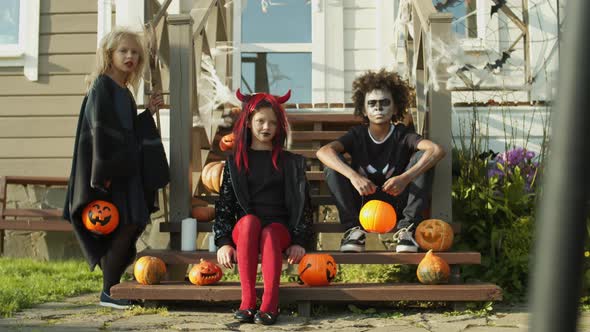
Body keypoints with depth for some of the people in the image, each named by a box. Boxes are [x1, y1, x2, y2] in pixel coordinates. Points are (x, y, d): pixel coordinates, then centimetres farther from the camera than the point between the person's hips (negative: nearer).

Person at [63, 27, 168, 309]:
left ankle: (113, 285, 15)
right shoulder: (102, 86, -8)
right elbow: (99, 128, -17)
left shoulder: (125, 92, 17)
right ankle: (109, 291, -4)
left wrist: (149, 112, 11)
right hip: (108, 169, -9)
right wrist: (104, 173, -23)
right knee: (128, 223, -13)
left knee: (135, 223, 7)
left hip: (126, 168, 9)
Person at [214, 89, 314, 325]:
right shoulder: (235, 162, 17)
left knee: (270, 233, -36)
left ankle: (270, 303, -45)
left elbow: (303, 204, 9)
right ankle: (247, 299, -39)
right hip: (244, 231, 0)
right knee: (249, 220, -36)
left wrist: (300, 241, -4)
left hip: (279, 229, 0)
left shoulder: (291, 163, 17)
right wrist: (223, 242, -4)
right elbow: (223, 206, 10)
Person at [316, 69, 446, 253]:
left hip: (396, 207, 0)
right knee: (333, 164, -19)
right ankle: (353, 227, -17)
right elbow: (323, 151, -21)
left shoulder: (402, 135, -4)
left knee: (422, 157, -18)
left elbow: (437, 150, -24)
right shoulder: (357, 135, -1)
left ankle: (406, 227, -17)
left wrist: (405, 178, -38)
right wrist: (353, 176, -38)